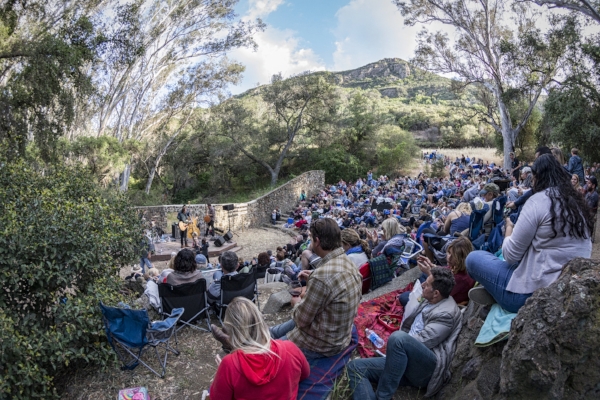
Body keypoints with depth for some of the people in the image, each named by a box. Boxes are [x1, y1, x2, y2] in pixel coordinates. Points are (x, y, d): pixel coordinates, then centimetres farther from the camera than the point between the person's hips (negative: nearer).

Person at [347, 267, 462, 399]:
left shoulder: (446, 313, -12)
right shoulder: (429, 301, 16)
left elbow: (420, 341, -15)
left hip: (426, 369, -9)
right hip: (407, 363, 9)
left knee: (398, 337, -38)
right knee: (355, 367, -8)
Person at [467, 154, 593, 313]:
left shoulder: (538, 201, -16)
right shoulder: (578, 202, 8)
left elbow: (510, 254, -14)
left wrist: (509, 227, 5)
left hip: (536, 293, -8)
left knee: (473, 258, 4)